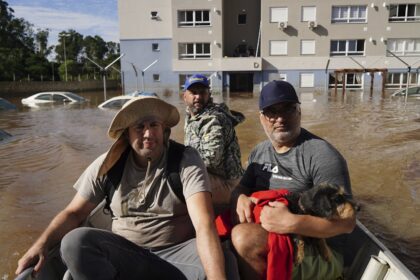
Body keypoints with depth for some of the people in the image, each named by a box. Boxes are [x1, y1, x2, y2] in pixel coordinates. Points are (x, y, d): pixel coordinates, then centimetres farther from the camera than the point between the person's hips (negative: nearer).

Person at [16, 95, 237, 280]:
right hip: (126, 254, 2)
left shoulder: (187, 160, -13)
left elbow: (204, 224, -25)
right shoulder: (108, 165, -2)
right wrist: (42, 244, -13)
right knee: (74, 241, -23)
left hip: (177, 254, -1)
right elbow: (74, 212, 6)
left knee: (215, 259, -31)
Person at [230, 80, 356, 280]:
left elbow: (346, 221, -18)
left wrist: (292, 223, -32)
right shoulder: (259, 153, 7)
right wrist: (241, 198, -10)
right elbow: (242, 188, 15)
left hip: (319, 254, -6)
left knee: (243, 237, -29)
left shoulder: (321, 155, -16)